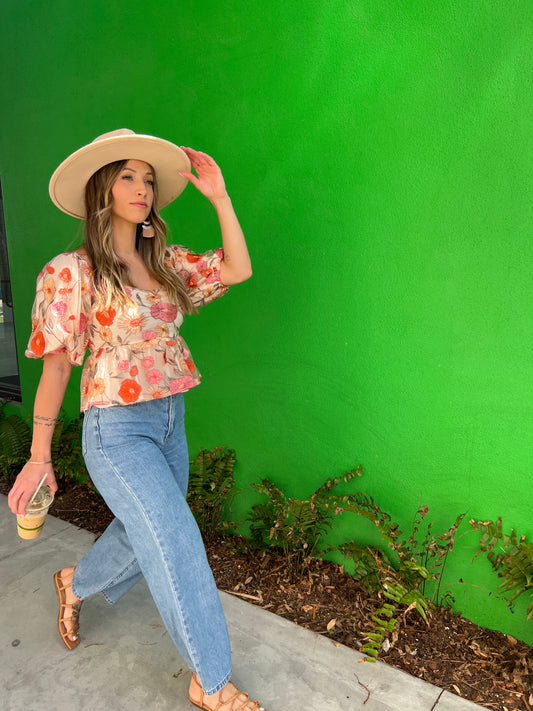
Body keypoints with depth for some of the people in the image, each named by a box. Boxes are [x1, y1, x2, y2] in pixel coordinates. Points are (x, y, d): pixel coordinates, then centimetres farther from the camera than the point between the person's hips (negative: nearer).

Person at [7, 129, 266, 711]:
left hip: (169, 422, 7)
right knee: (178, 547, -7)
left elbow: (237, 270, -2)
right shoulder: (73, 271, -10)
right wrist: (39, 457, -6)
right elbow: (56, 365, -8)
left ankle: (74, 584, 53)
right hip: (116, 429, -6)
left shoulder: (165, 262, 6)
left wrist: (220, 198, -7)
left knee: (144, 538, 20)